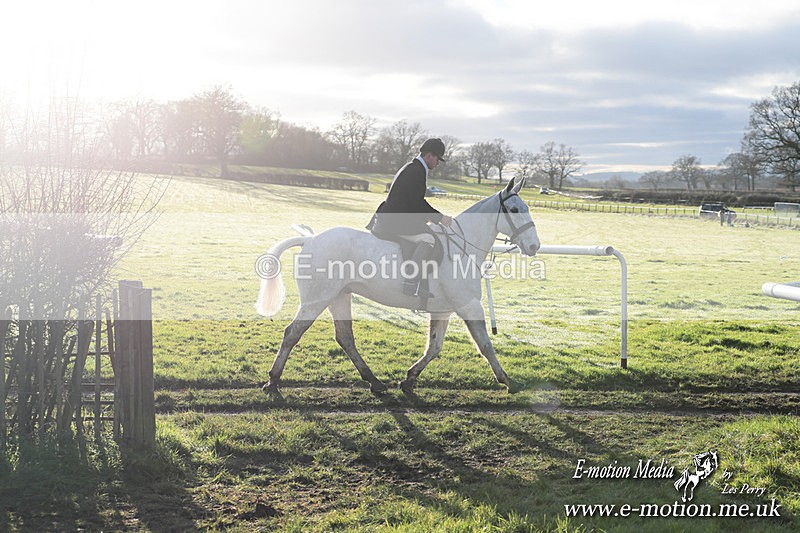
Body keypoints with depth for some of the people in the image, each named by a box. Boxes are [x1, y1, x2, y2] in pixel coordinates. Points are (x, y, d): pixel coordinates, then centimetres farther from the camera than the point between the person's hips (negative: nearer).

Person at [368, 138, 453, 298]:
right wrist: (439, 217, -12)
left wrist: (429, 216, 19)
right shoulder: (417, 171, -13)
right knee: (427, 238, -26)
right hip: (395, 222, -11)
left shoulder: (411, 167, 20)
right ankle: (411, 284, -33)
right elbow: (418, 203, -18)